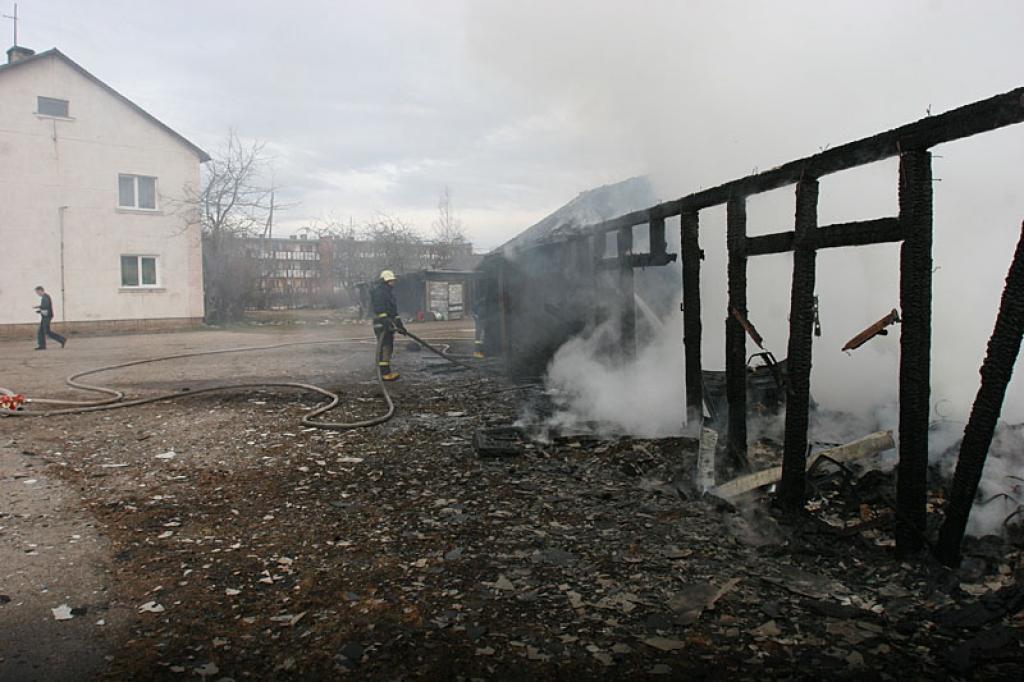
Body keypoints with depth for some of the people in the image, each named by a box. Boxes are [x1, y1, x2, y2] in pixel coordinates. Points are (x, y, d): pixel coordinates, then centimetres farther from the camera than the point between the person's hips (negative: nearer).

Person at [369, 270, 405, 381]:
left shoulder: (389, 292, 23)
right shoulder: (379, 292, -10)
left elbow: (393, 310, 27)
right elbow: (379, 308, -22)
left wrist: (399, 324, 24)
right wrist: (385, 320, -32)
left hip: (389, 324, 10)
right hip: (381, 324, -10)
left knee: (389, 348, 13)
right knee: (385, 347, -13)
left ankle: (386, 370, 20)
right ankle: (385, 373, -14)